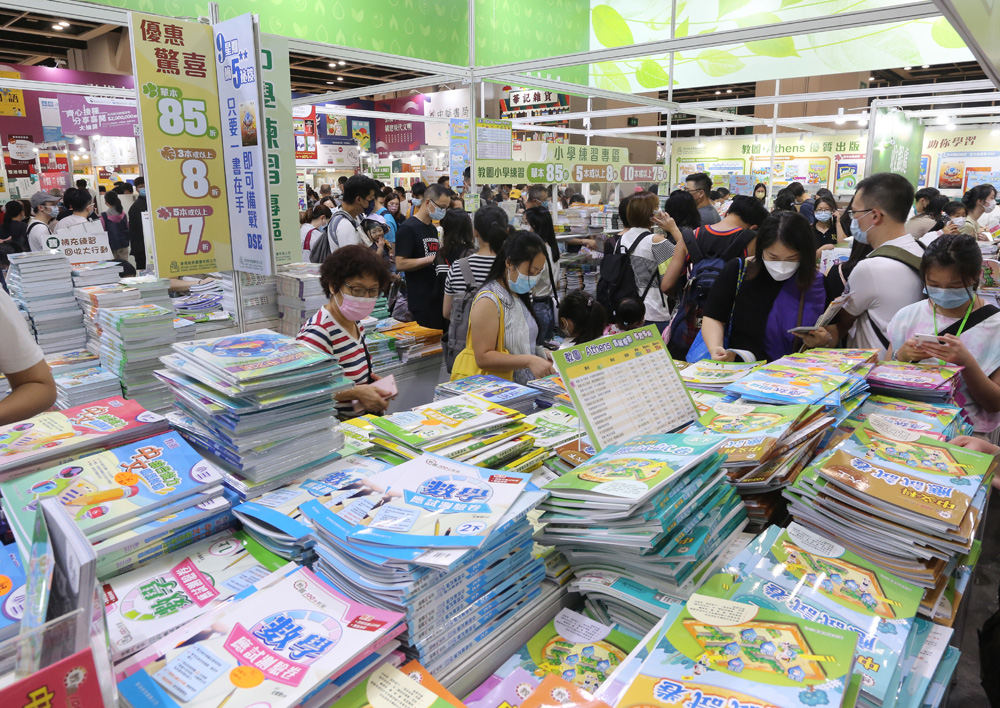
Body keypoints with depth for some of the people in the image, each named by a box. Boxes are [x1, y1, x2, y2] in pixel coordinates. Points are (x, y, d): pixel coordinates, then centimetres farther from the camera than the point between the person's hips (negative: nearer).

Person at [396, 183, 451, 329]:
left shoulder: (433, 229, 19)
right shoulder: (408, 228, -10)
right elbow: (400, 264, -19)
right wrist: (432, 259, -20)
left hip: (439, 297, 9)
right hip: (421, 300, -8)